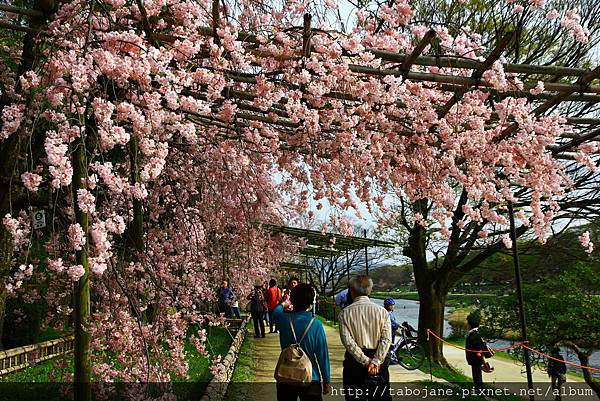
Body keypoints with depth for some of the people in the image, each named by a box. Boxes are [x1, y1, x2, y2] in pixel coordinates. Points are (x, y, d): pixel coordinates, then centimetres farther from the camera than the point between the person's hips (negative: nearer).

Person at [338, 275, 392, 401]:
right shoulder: (382, 311, -2)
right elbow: (386, 339, -9)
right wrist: (375, 361, -11)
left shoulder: (345, 313, -5)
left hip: (354, 361, -1)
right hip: (378, 359, 1)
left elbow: (347, 341, -12)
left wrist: (365, 361, -10)